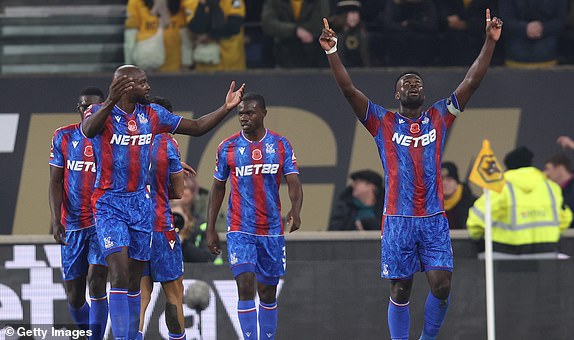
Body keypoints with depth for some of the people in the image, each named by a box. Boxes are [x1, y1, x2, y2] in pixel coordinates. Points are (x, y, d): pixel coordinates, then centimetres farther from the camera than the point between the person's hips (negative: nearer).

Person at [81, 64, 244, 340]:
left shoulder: (153, 115, 7)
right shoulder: (100, 112, -11)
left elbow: (197, 127, 14)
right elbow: (88, 130, -36)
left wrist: (226, 108, -1)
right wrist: (111, 103, -54)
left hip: (141, 203, 6)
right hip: (109, 204, -6)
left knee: (134, 281, 9)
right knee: (119, 275, -18)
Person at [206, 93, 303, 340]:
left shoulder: (281, 145, 1)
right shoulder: (228, 147, 0)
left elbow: (294, 183, -6)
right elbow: (218, 189, 8)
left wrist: (295, 210, -27)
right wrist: (210, 229, 5)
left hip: (272, 229, 2)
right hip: (239, 230, -2)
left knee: (268, 293, 9)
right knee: (245, 286, -15)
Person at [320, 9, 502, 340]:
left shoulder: (440, 117, 10)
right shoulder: (383, 122, 5)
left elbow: (472, 82, 5)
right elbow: (349, 89, -4)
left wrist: (490, 42, -3)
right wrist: (332, 51, -15)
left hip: (434, 219, 1)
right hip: (398, 221, -1)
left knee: (442, 286, -8)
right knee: (400, 291, 1)